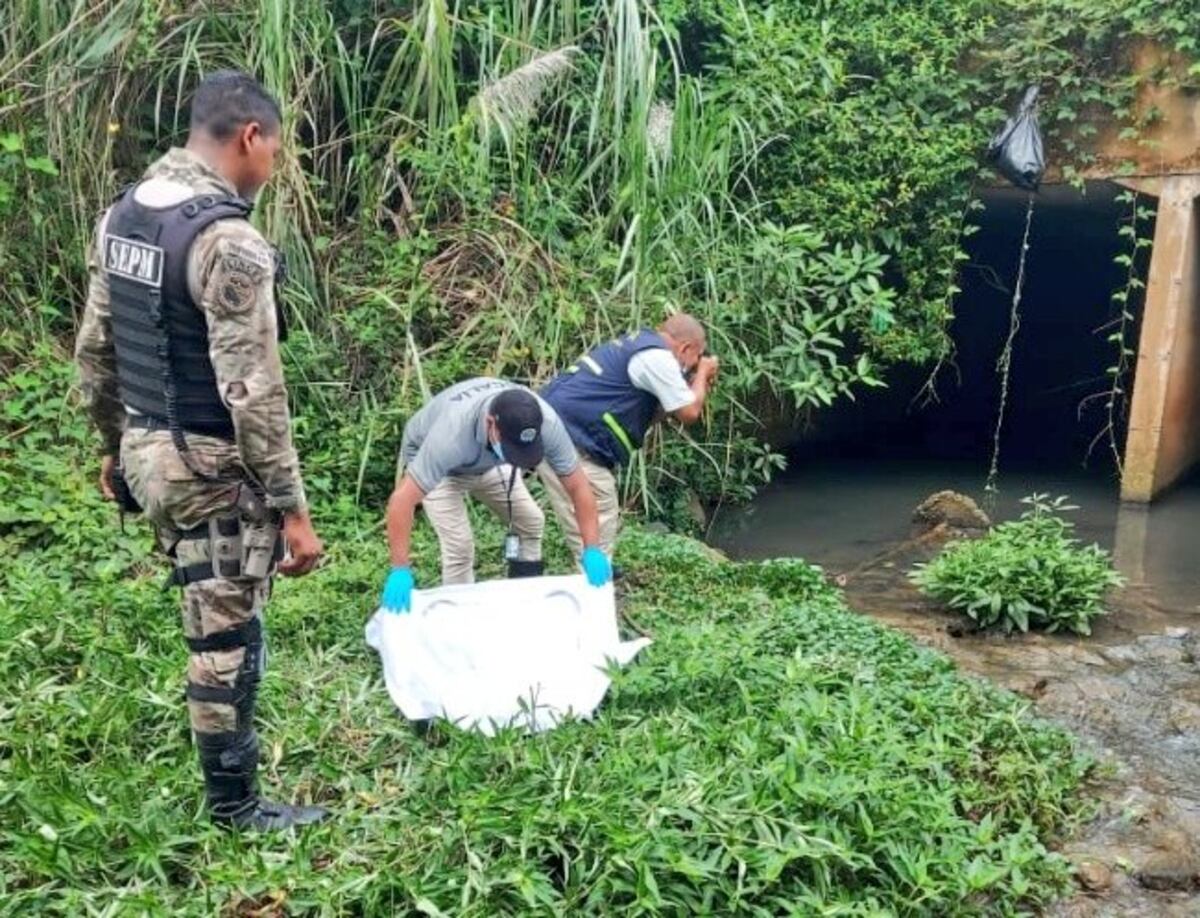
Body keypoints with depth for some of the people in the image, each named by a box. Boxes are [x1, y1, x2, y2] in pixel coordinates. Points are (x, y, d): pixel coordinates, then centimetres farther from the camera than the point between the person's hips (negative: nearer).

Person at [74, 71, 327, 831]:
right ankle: (236, 807, 23)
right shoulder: (228, 240, -23)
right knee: (227, 640, 6)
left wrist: (117, 446, 24)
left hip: (147, 452, 9)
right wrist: (292, 507, -20)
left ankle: (230, 746, 46)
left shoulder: (123, 214, 6)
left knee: (218, 623, 27)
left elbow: (95, 350, 13)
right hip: (212, 470, -9)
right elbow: (253, 391, -25)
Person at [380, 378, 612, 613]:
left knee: (530, 521, 2)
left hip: (486, 462, 4)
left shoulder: (545, 422, -34)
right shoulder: (452, 433, -46)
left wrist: (591, 550, -29)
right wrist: (400, 571, -46)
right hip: (429, 459, -4)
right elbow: (402, 500, -43)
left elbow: (577, 486, -23)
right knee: (459, 544, -15)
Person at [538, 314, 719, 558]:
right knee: (595, 531, -6)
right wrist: (702, 374, 9)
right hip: (567, 439, -11)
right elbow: (689, 413, -7)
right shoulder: (657, 357, -12)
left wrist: (695, 385, 19)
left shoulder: (640, 345, 19)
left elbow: (649, 413, 23)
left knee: (605, 522, 19)